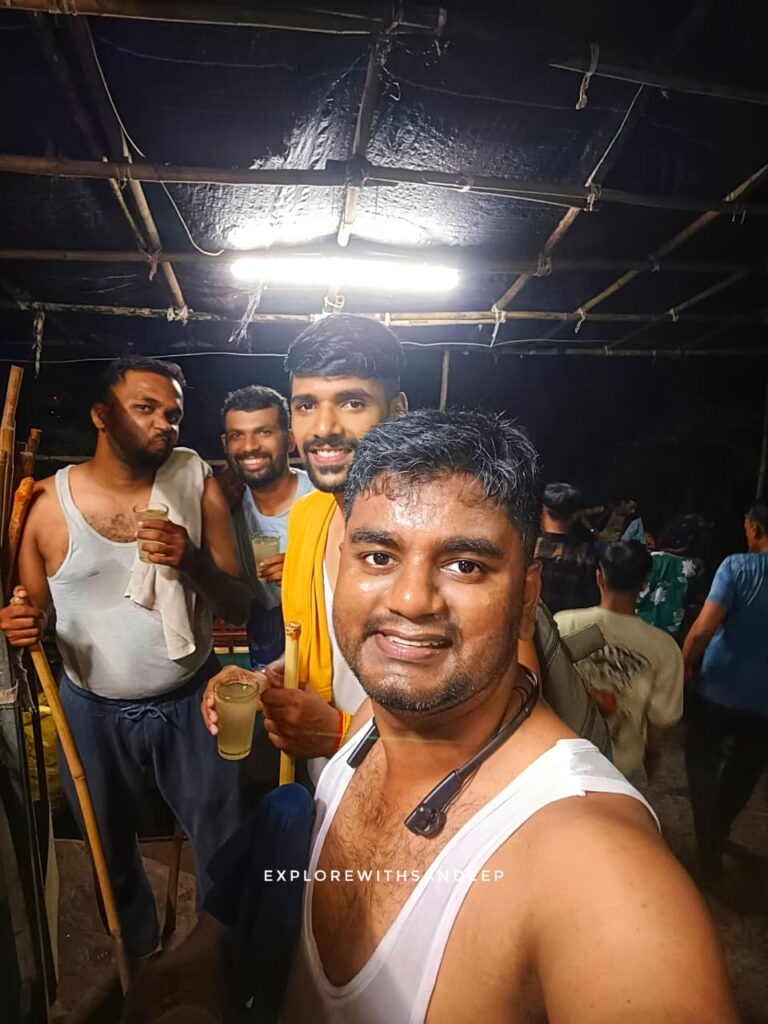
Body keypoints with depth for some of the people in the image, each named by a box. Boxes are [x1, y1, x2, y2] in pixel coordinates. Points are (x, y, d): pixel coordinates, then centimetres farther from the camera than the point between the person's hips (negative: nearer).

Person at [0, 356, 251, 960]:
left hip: (191, 701, 0)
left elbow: (238, 608, -9)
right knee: (110, 851, 22)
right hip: (94, 711, 1)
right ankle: (139, 957, 52)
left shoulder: (196, 485, -9)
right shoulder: (49, 503, -10)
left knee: (223, 848, 14)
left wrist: (192, 562, -28)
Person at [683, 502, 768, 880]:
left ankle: (709, 848, 21)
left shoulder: (738, 567, -16)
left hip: (719, 689, -3)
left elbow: (703, 628, -23)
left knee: (703, 764, 18)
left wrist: (685, 662, -6)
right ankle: (719, 832, 45)